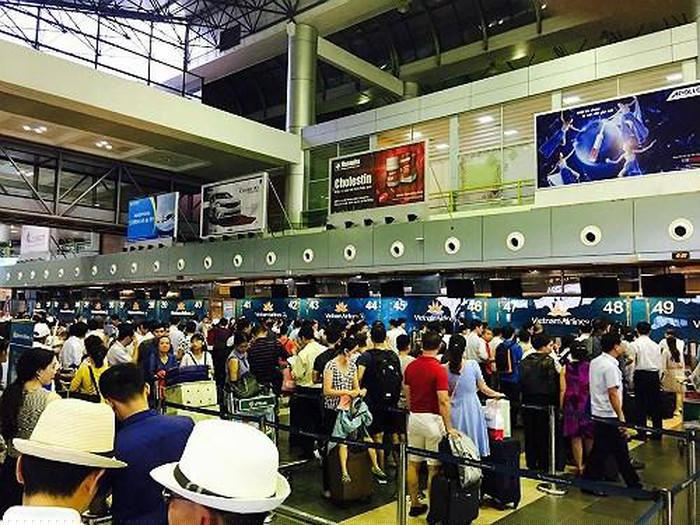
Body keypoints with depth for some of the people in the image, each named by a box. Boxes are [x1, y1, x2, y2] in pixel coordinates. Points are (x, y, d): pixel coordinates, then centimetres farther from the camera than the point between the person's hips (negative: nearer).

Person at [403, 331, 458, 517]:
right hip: (432, 419, -6)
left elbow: (407, 395, 9)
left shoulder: (410, 367, 2)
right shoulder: (439, 370, -16)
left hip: (414, 417, 6)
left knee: (413, 463, 13)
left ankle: (415, 504, 22)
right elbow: (443, 401, -19)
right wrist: (449, 427, -14)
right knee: (433, 467, 4)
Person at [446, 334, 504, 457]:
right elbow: (483, 388, 1)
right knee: (473, 443, 12)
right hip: (472, 408, -1)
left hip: (455, 411, 1)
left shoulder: (445, 369, -8)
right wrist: (496, 394, 19)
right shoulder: (473, 365, -9)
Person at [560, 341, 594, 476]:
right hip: (587, 404, 0)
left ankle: (579, 467, 11)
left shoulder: (565, 368, -3)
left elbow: (562, 390, -3)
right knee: (589, 437, 13)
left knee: (575, 437, 8)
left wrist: (561, 407, 5)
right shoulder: (590, 367, -7)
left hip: (571, 405, 1)